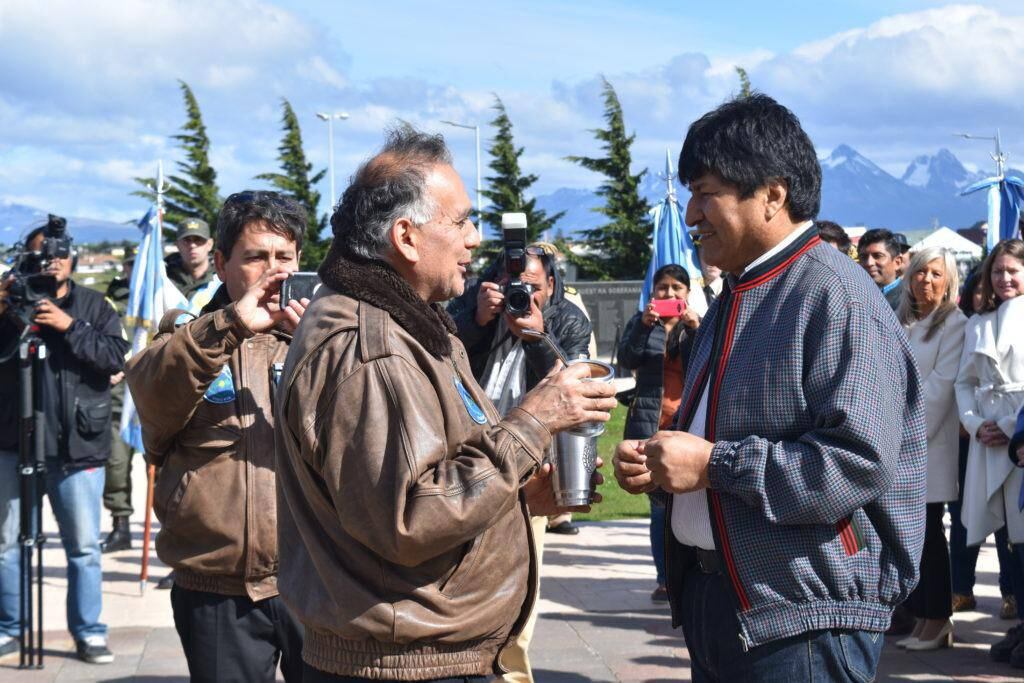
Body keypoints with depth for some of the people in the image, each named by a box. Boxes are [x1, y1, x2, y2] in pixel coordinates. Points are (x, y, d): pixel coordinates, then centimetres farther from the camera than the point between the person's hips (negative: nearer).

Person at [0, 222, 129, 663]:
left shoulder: (93, 306, 6)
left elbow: (117, 356, -7)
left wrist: (69, 326, -17)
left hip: (77, 446, -1)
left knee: (84, 546, 2)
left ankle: (88, 633, 11)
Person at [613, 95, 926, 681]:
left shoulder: (837, 297, -15)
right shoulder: (736, 299, 15)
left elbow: (859, 463, -25)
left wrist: (714, 463, -21)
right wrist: (658, 464, 4)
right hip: (715, 603, 9)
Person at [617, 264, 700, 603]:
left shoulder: (697, 324, 12)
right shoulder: (641, 322, 13)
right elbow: (627, 359, -5)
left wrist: (696, 329, -17)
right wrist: (644, 324, -17)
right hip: (650, 423, 1)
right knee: (660, 505, 1)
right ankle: (665, 578, 4)